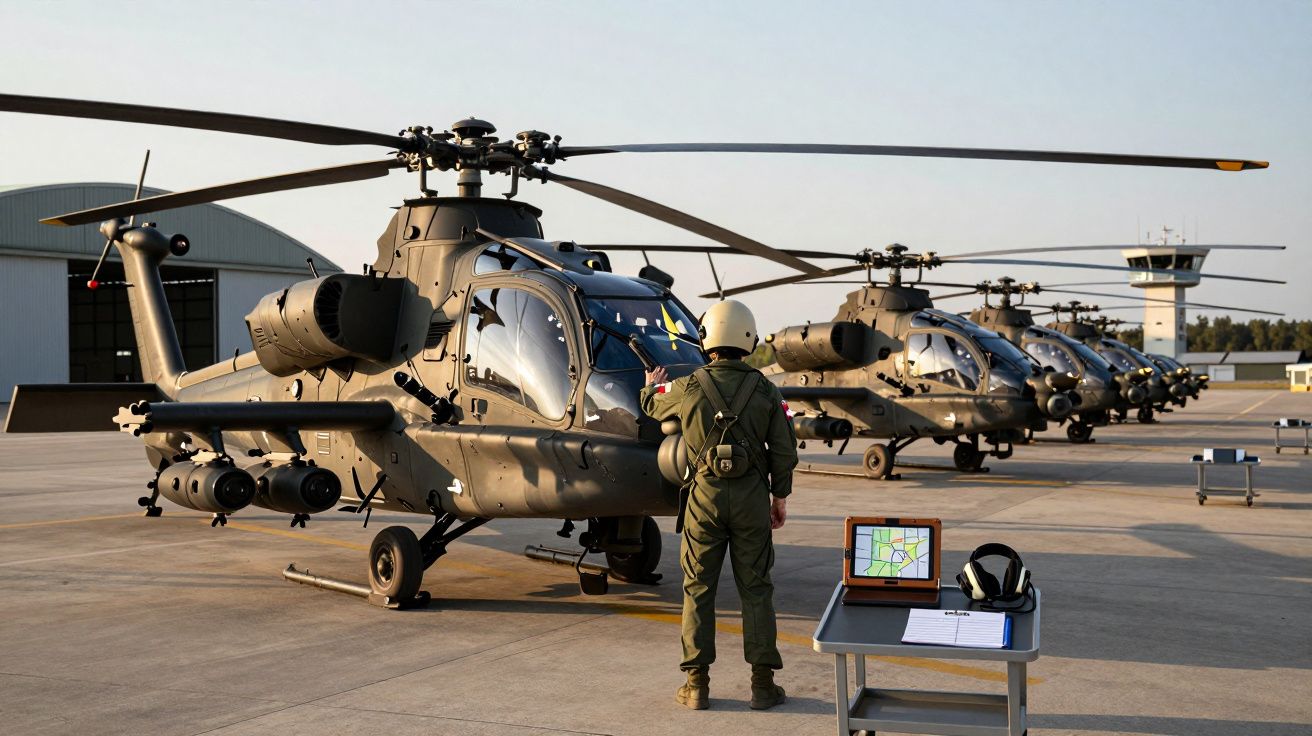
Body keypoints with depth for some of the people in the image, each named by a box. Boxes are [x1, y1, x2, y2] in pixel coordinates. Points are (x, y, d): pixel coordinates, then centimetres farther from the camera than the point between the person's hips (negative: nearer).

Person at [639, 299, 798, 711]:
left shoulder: (688, 388, -5)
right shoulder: (765, 391, -3)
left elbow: (653, 407, 17)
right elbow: (784, 452, -1)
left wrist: (652, 385, 40)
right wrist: (780, 497, 13)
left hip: (704, 496, -1)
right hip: (751, 496, 1)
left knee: (698, 589, 8)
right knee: (755, 589, 8)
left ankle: (697, 684, 10)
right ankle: (763, 684, 9)